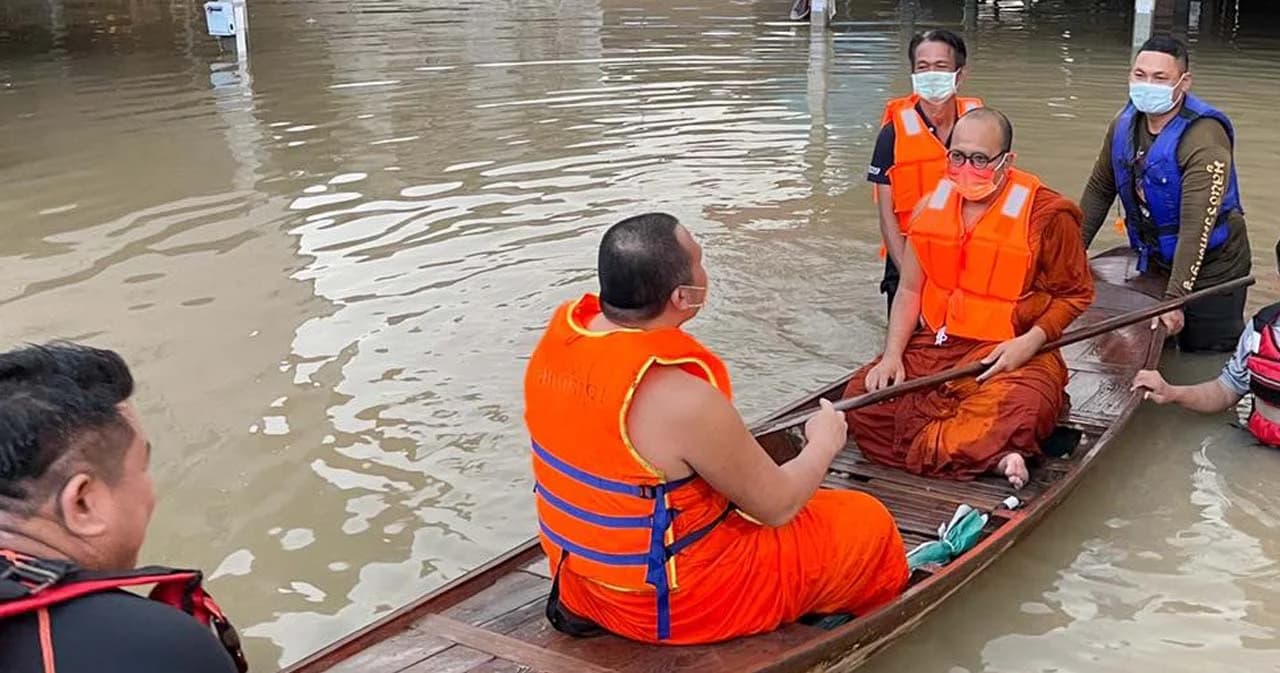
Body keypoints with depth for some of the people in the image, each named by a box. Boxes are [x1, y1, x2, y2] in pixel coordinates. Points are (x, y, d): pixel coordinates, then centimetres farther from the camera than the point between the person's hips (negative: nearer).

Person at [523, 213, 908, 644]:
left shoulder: (557, 339, -9)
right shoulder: (683, 400, -32)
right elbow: (777, 505, -17)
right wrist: (824, 444, 2)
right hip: (667, 605, -7)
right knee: (866, 523, 8)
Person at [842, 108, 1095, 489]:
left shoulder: (1045, 214, -7)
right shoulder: (930, 208, 7)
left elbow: (1074, 293, 1)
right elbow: (909, 291, 10)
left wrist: (1030, 342, -16)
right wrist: (892, 355, -3)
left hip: (1011, 354, -5)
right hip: (933, 345, 5)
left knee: (1016, 411, -40)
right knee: (861, 398, -20)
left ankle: (924, 448, -17)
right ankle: (991, 455, -23)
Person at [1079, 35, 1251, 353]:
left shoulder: (1204, 139, -26)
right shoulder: (1125, 124, -3)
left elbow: (1196, 226, -32)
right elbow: (1099, 190, 8)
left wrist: (1175, 298, -35)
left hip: (1209, 272, -7)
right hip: (1154, 265, 7)